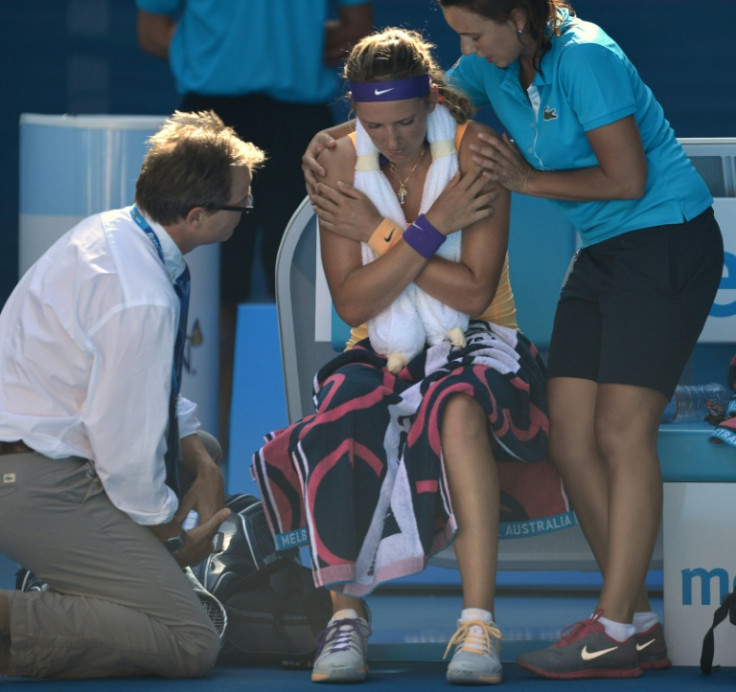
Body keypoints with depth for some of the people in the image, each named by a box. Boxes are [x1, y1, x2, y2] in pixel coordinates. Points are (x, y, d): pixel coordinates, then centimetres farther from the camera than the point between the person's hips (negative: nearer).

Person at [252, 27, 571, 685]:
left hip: (476, 343, -2)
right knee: (339, 421, -33)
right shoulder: (344, 163, -4)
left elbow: (474, 292, -17)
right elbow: (353, 304, -9)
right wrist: (431, 226, -18)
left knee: (458, 402, -38)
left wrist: (377, 234, -15)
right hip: (384, 355, 2)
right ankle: (346, 616, -24)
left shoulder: (475, 149, -11)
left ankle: (478, 625, -39)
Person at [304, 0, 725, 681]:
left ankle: (614, 629, -14)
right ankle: (640, 623, 6)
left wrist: (528, 179, -12)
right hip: (601, 254, 9)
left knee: (621, 430, -14)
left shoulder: (585, 58, -19)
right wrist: (334, 137, 1)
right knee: (570, 439, 0)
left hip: (668, 243, -9)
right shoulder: (494, 66, 5)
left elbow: (627, 178, -18)